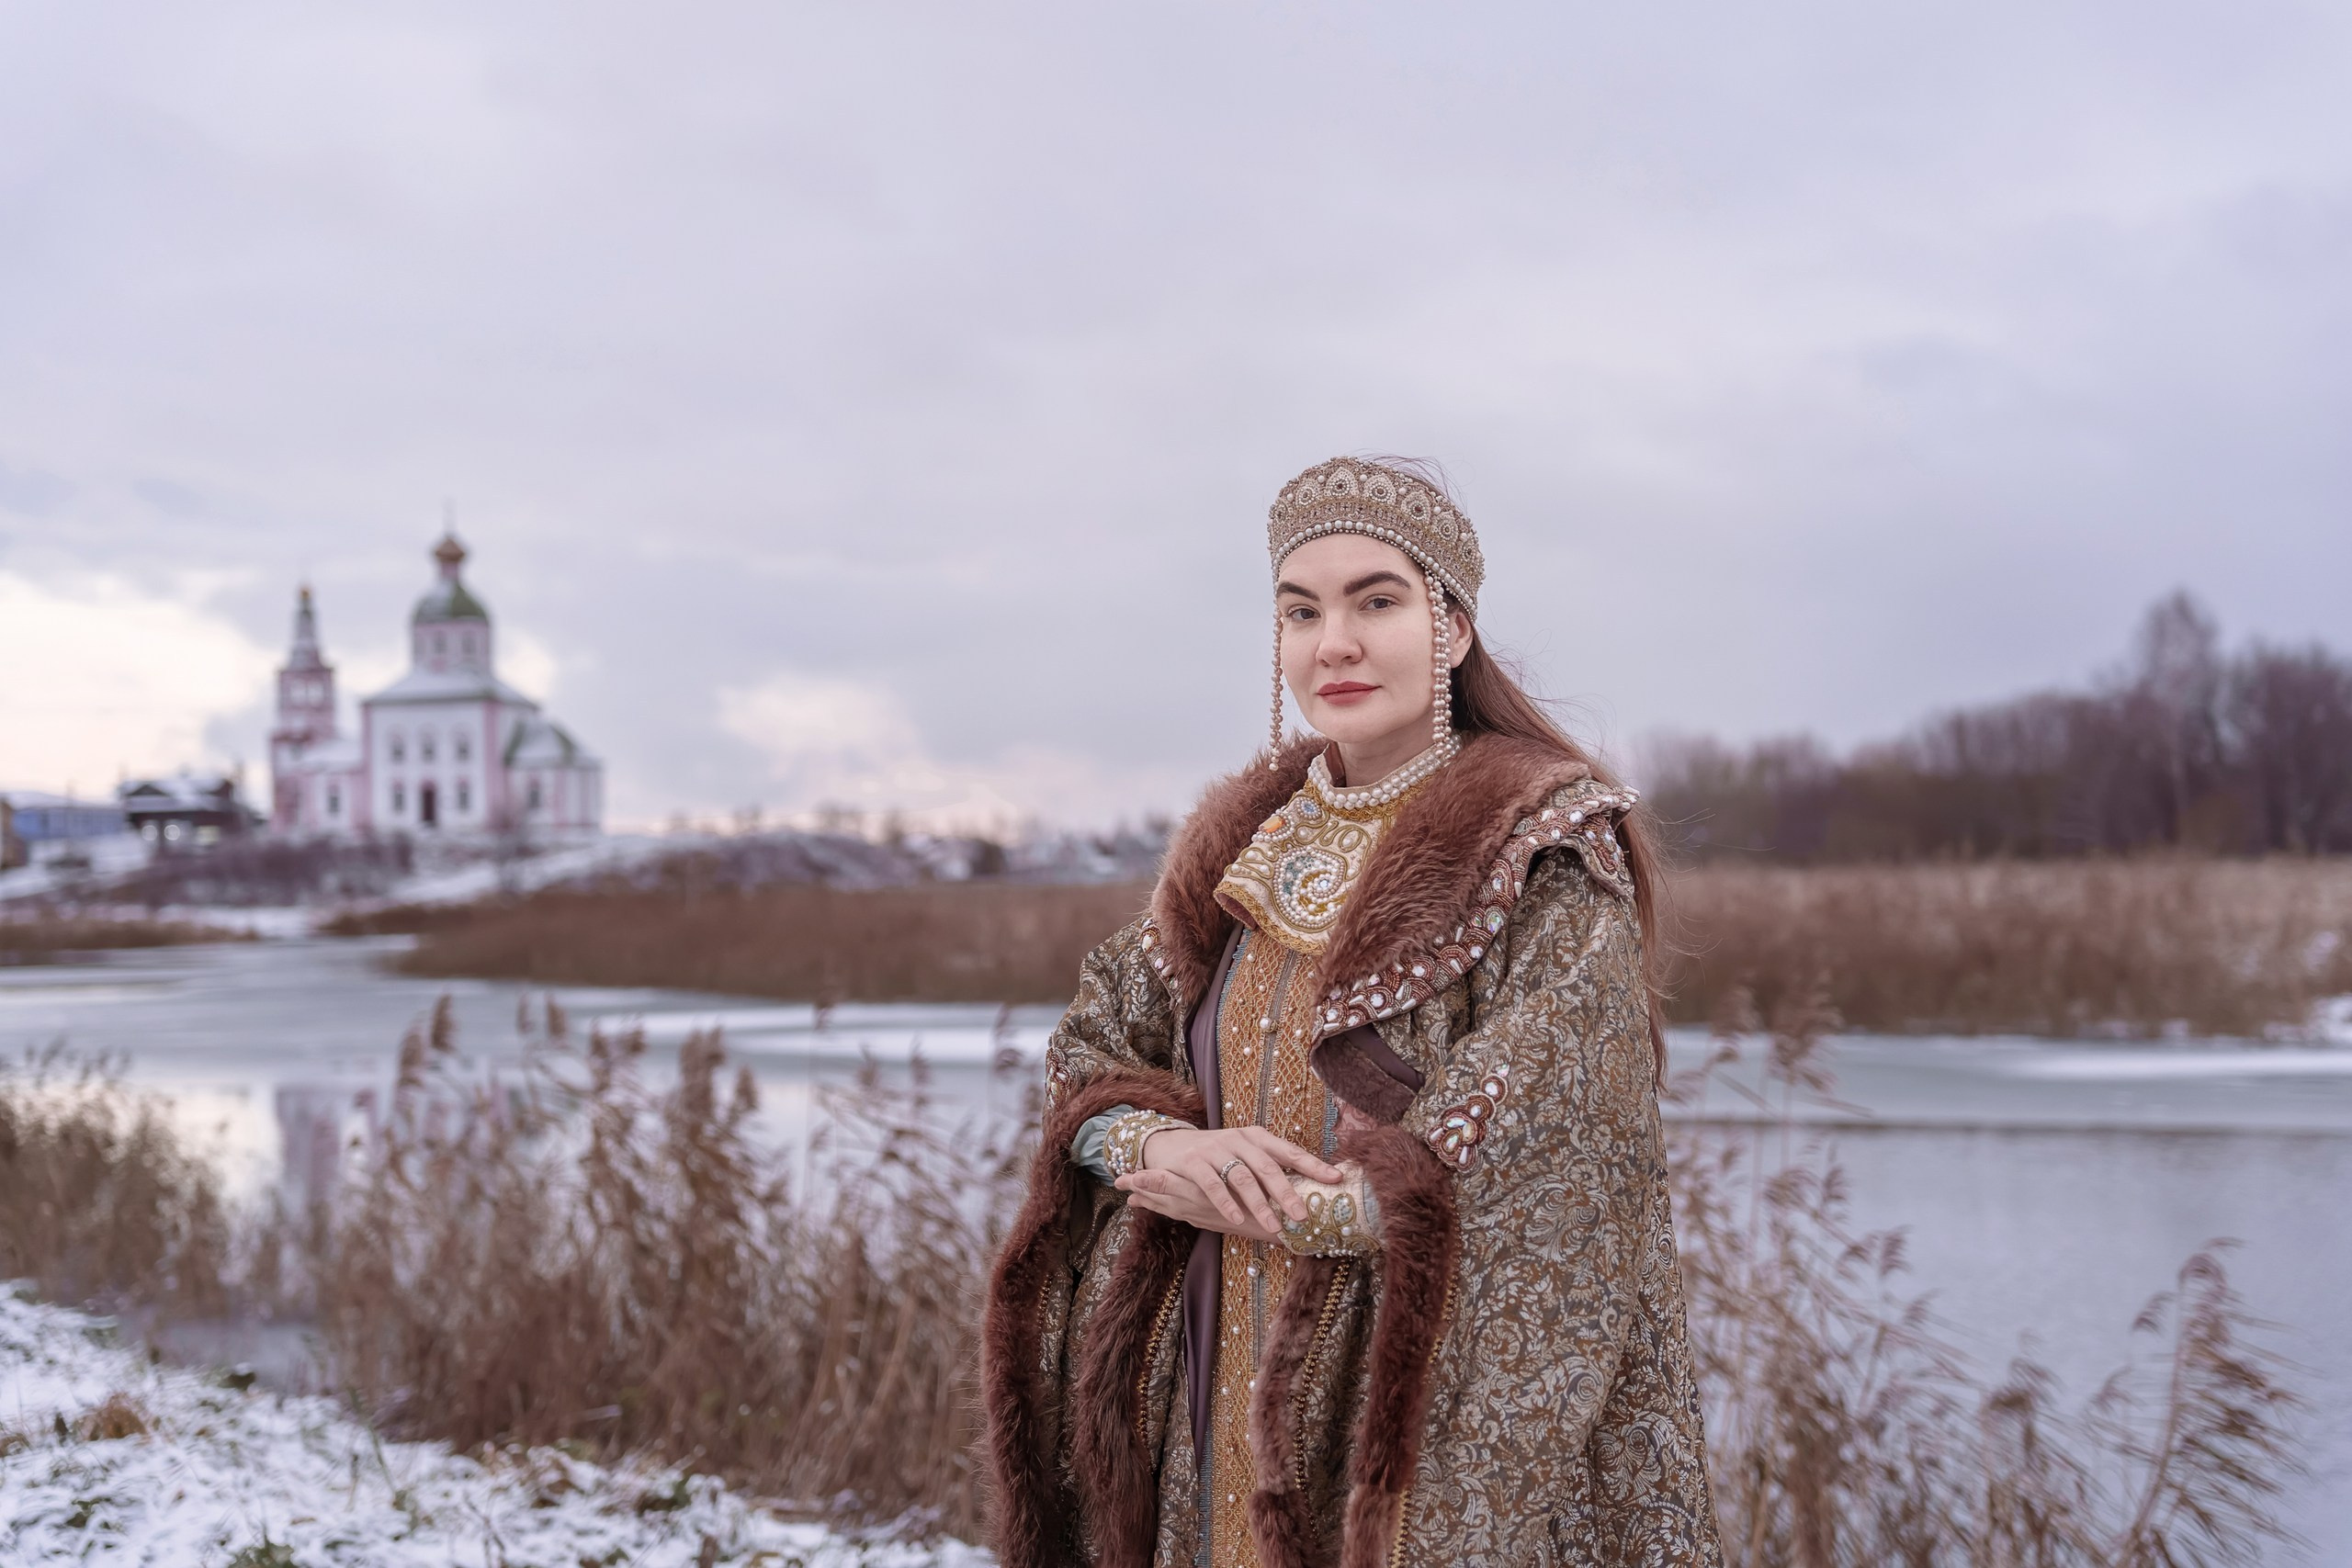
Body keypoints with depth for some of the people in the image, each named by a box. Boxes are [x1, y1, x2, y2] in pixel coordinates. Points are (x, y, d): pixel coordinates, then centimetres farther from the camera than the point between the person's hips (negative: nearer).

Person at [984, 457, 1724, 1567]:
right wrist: (1159, 1145, -14)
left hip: (1443, 1428, -5)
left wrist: (1238, 1201, -14)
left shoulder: (1552, 850, -11)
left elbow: (1518, 1171, -19)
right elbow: (1089, 1049, 8)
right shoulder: (1237, 841, 7)